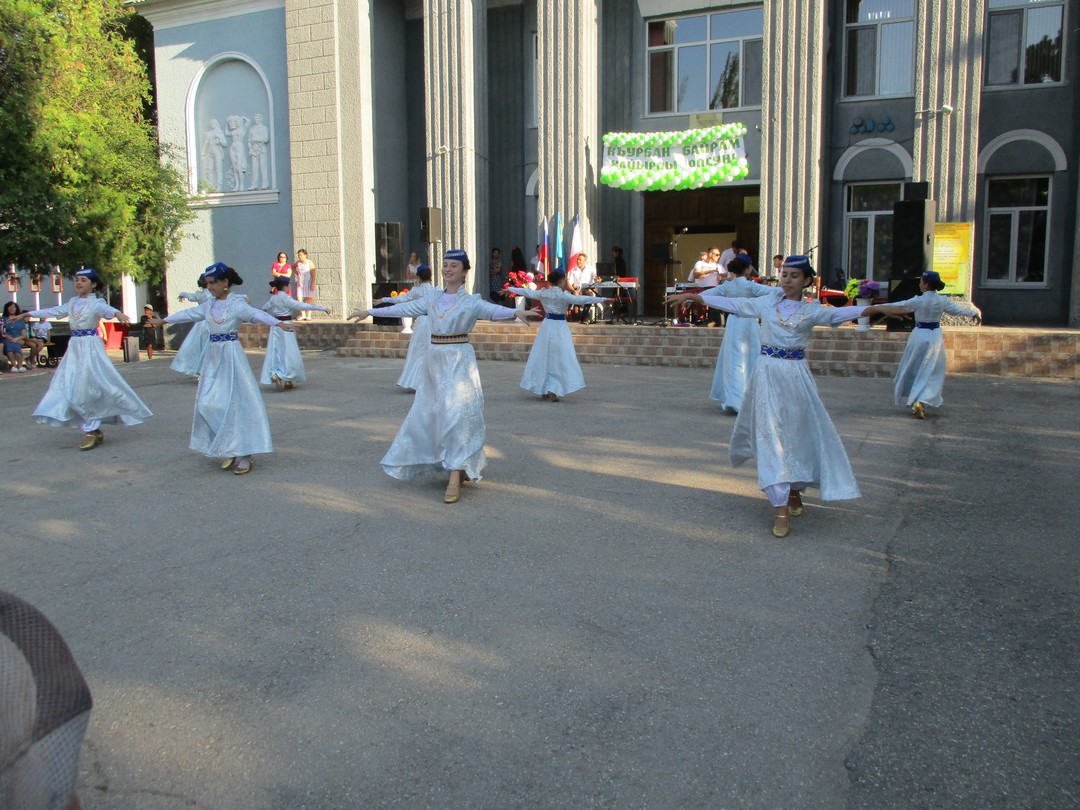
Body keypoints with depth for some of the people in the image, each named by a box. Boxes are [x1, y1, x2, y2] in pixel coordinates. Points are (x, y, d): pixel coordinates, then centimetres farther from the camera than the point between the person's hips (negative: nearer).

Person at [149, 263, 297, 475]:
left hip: (231, 355, -7)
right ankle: (229, 451, 14)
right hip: (213, 356, 7)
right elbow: (188, 314, 25)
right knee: (209, 403, 4)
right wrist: (163, 320, 37)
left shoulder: (237, 304, -9)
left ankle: (245, 455, -4)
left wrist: (279, 323, -43)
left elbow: (257, 314, -26)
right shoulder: (209, 305, 11)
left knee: (236, 403, -7)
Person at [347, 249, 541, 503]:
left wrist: (516, 312, -44)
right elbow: (405, 309, 18)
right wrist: (370, 312, 22)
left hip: (459, 361, -6)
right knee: (428, 414, 9)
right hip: (434, 360, 6)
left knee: (456, 416, -11)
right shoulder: (433, 298, 10)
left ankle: (454, 480, -9)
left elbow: (492, 310, -24)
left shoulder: (470, 301, -6)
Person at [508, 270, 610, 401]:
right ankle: (553, 390, -10)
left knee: (543, 358, 13)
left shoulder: (543, 293, 2)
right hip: (559, 327, -6)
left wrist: (510, 289, 28)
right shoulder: (563, 295, -14)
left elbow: (528, 292, 13)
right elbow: (580, 299, -22)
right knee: (562, 359, -1)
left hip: (546, 326, 6)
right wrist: (602, 300, -24)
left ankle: (543, 390, 22)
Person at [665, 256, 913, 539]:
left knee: (802, 433, 5)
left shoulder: (811, 310, 2)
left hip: (796, 376, 0)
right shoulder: (766, 303, 6)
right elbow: (730, 303, 6)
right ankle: (780, 508, -6)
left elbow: (839, 313, -13)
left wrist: (878, 308, -28)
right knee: (771, 435, -6)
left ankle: (795, 489, 32)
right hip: (767, 374, 0)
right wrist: (693, 296, 3)